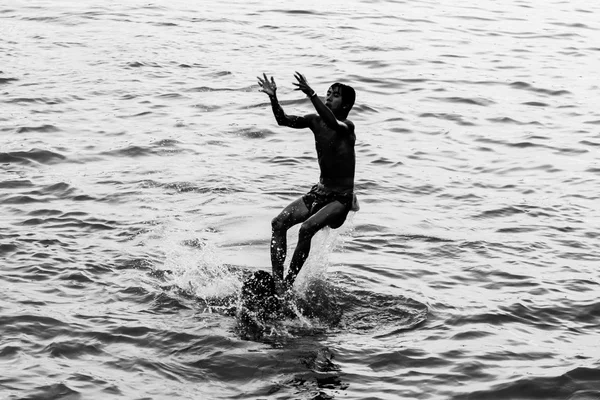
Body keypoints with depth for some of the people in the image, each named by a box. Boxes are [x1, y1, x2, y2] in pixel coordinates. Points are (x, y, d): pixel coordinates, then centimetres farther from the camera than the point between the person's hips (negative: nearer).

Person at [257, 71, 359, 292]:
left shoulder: (347, 127, -15)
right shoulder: (315, 121, 5)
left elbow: (332, 123, -38)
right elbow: (284, 120, -3)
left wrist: (311, 94, -47)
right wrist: (273, 98, -21)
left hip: (342, 198, -7)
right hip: (319, 191, 7)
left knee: (306, 229, -28)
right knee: (279, 223, -11)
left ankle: (288, 283, -20)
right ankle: (276, 279, -14)